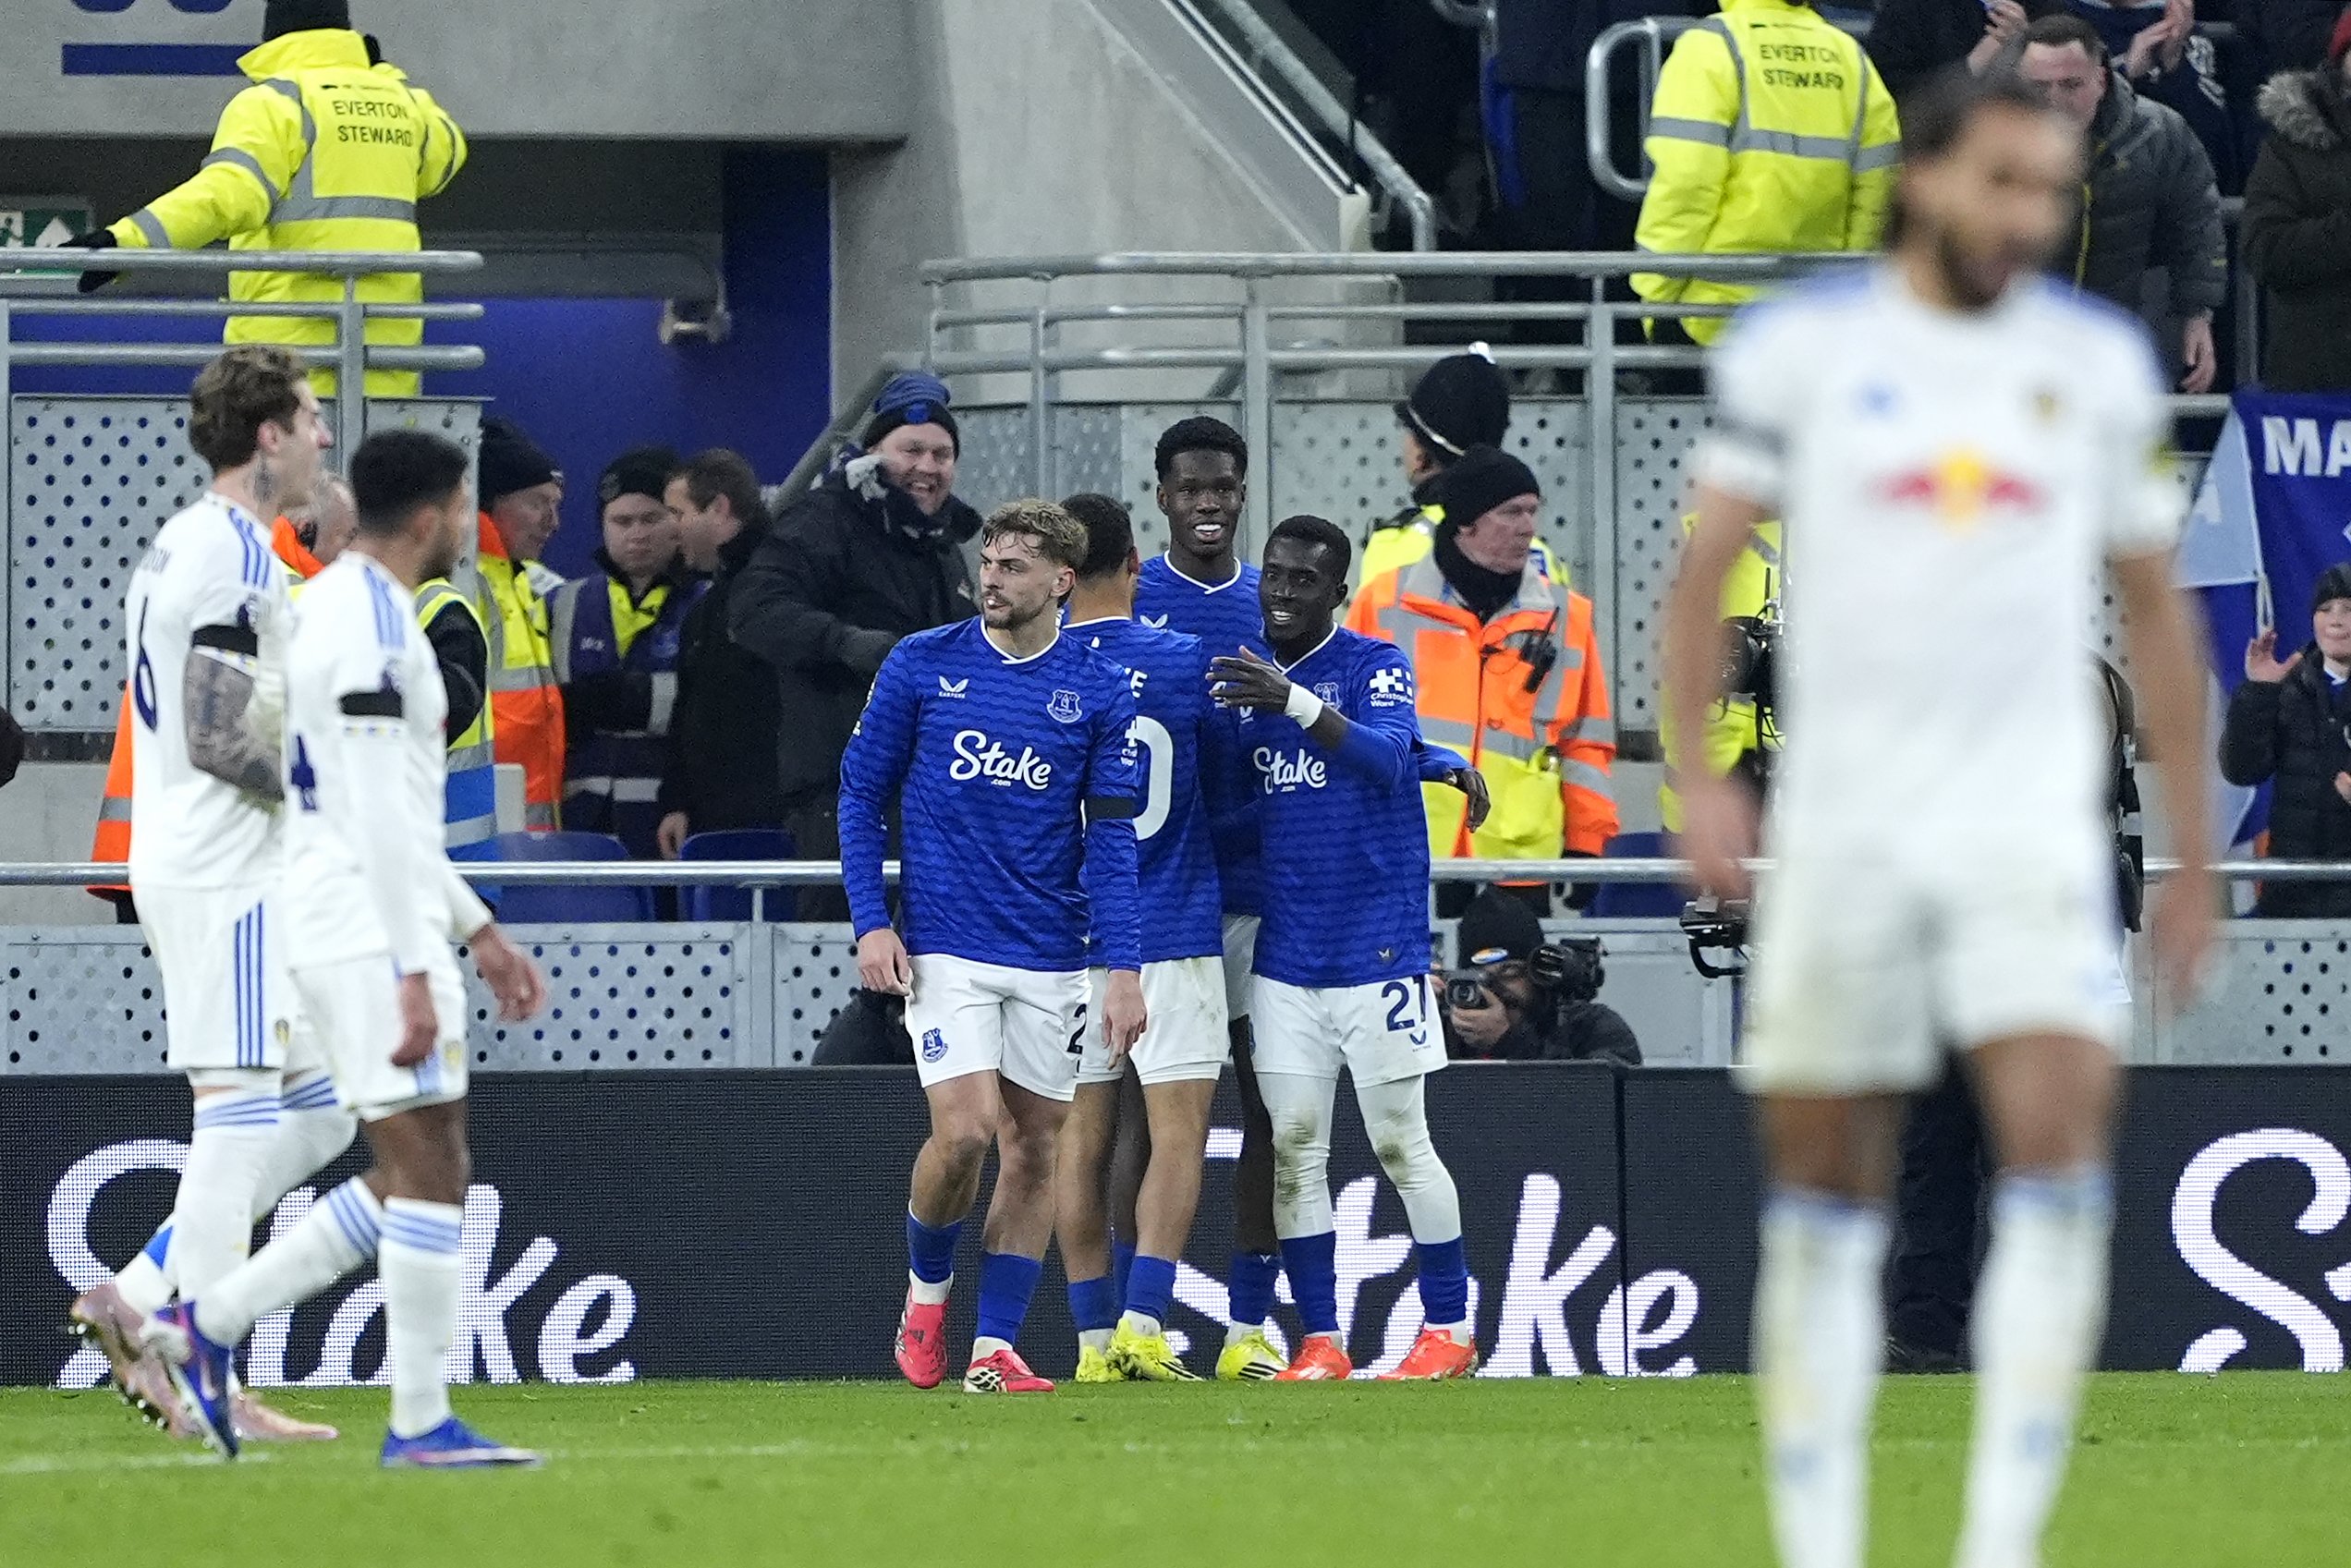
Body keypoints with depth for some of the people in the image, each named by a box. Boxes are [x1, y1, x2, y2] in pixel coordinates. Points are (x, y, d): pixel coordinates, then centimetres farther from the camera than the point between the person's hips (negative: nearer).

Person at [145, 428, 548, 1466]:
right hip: (375, 938, -10)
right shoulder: (371, 623, -15)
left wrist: (478, 931, 26)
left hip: (341, 938, 10)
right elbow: (380, 818, -21)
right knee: (429, 1168, -7)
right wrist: (415, 974, -22)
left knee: (415, 1176, 11)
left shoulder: (335, 605, 18)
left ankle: (205, 1323, 11)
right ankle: (422, 1423, -5)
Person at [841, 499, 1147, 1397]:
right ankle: (927, 1290, 12)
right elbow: (861, 794, 5)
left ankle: (995, 1348, 8)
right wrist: (871, 924, -5)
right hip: (943, 947, -2)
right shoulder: (921, 666, -1)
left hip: (1050, 960, 2)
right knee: (965, 1130, -15)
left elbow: (1112, 840, 2)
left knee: (1034, 1148, 2)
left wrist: (1124, 968, -6)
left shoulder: (1099, 692, 1)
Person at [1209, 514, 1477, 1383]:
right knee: (1292, 1147, 1)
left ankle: (1450, 1327, 7)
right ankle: (1319, 1342, 4)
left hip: (1378, 946, -5)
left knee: (1400, 1142, -2)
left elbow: (1387, 755, -25)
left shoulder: (1377, 666, -5)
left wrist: (1295, 702, -39)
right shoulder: (1246, 679, 12)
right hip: (1284, 949, 5)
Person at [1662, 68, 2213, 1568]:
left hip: (2031, 826, 0)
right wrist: (1700, 775, -10)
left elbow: (2156, 612, 14)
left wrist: (2194, 858, 13)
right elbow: (1705, 567, 4)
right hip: (1842, 826, 0)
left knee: (2060, 1137, -18)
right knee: (1827, 1189, 3)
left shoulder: (2100, 362, 7)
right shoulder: (1803, 346, 2)